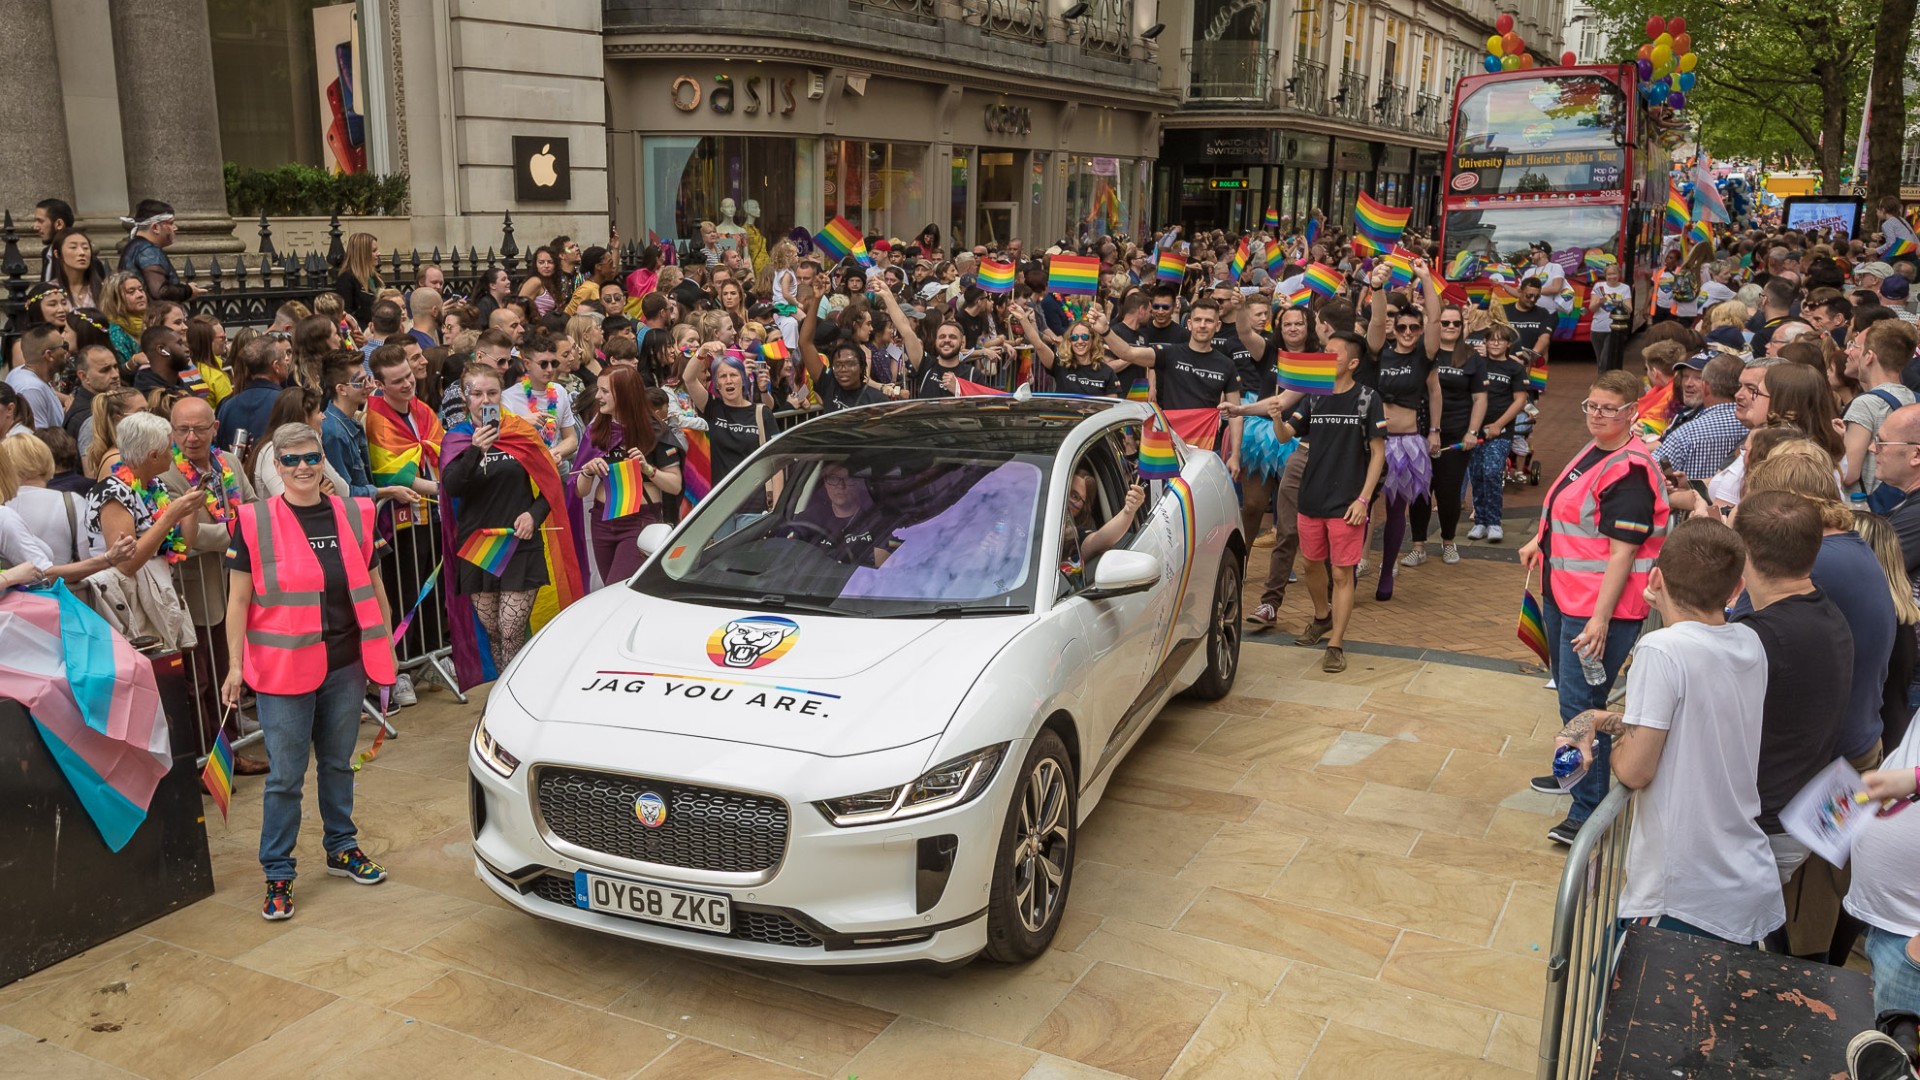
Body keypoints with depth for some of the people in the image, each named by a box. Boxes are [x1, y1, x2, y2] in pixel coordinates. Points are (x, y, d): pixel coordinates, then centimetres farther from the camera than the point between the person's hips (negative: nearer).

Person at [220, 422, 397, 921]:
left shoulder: (354, 515, 5)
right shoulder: (254, 522, -4)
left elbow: (373, 589, 13)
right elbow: (238, 601, -2)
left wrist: (385, 649, 13)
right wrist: (236, 665, -5)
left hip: (345, 664, 3)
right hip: (282, 668, -3)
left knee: (338, 763, 17)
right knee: (285, 776, 1)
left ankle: (342, 848, 33)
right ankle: (278, 873, 14)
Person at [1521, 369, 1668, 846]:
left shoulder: (1629, 472, -20)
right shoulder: (1594, 450, 9)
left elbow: (1622, 552, -24)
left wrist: (1600, 618, -27)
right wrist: (1541, 541, 15)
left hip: (1598, 607, -10)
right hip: (1563, 594, 10)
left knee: (1580, 704, -7)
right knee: (1569, 692, 24)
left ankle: (1589, 810, 3)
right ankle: (1574, 773, 43)